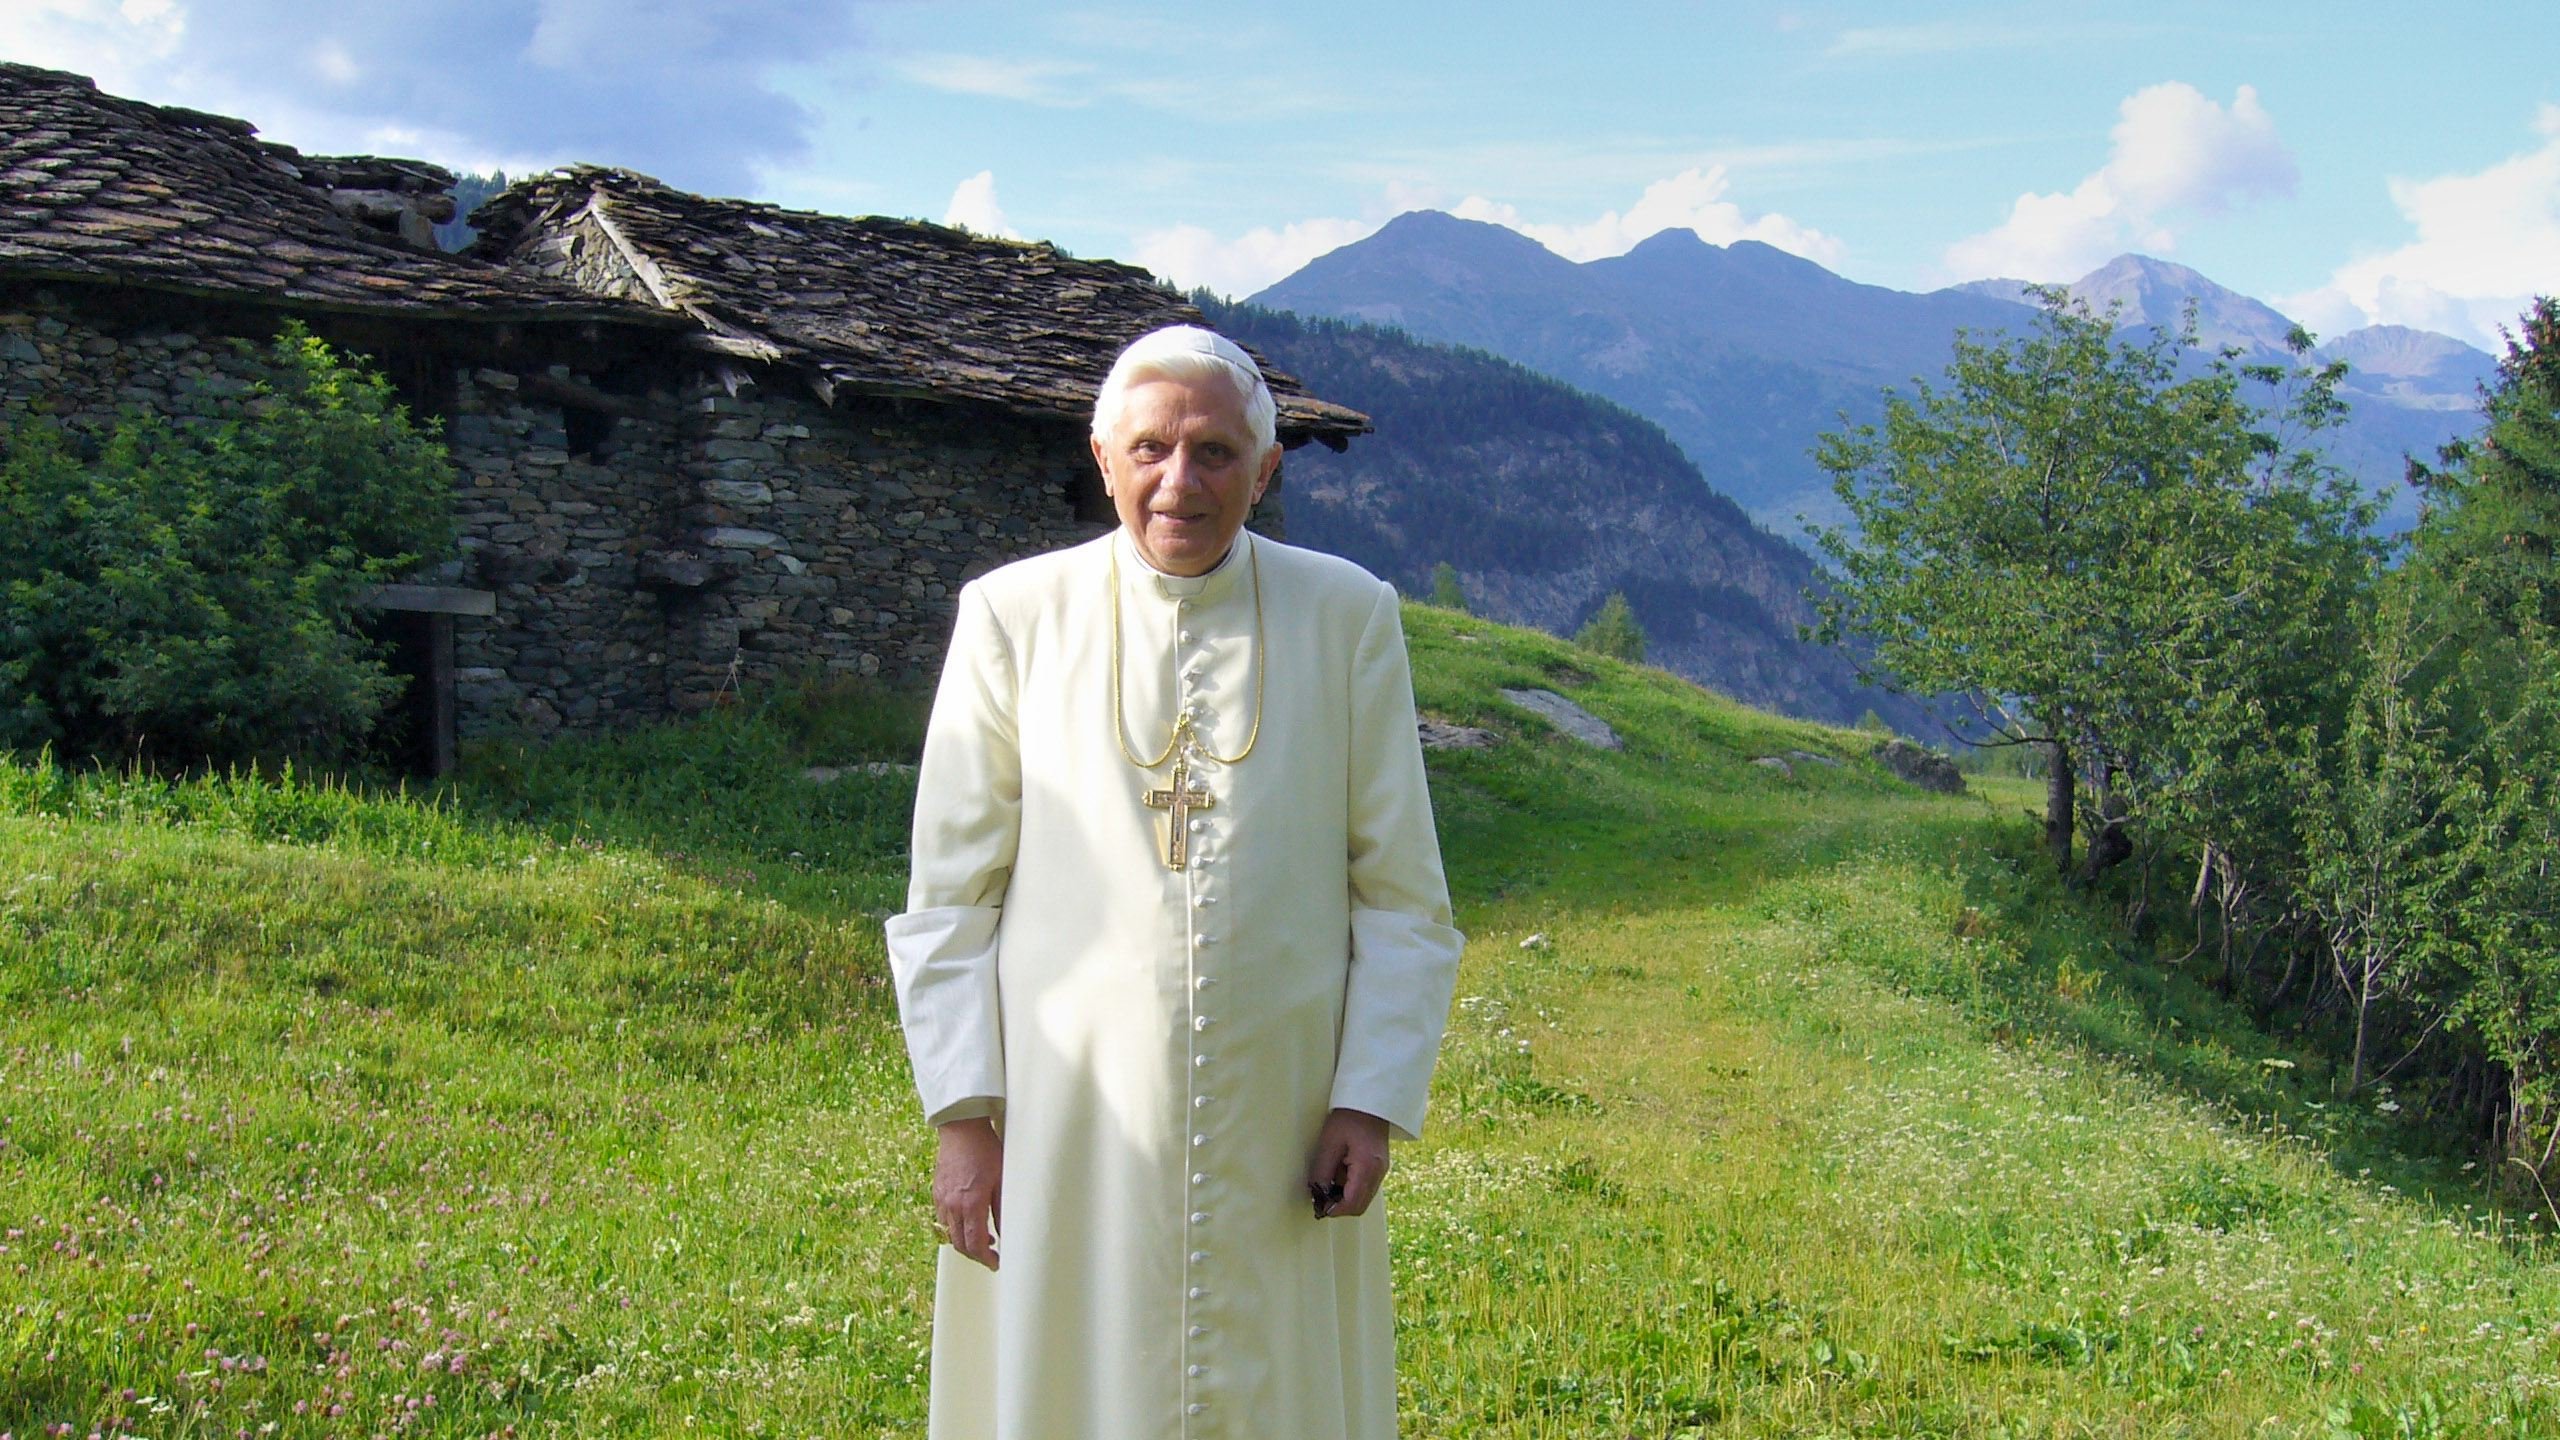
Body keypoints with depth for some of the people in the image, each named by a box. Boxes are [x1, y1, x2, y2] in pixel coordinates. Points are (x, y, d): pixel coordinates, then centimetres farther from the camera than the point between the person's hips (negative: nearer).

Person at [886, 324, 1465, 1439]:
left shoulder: (1347, 616, 2)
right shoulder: (1014, 616, 1)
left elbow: (1402, 894, 4)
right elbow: (950, 896, 3)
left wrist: (1372, 1099, -3)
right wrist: (962, 1113, -2)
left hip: (1279, 1130, 1)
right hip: (1068, 1127, 0)